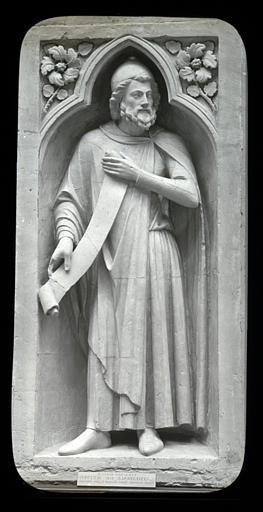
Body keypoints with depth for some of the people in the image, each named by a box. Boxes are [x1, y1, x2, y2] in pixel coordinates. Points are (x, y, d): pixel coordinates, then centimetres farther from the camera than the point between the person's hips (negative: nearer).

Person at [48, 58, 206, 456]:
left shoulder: (167, 144, 7)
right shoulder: (93, 144, 7)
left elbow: (192, 197, -4)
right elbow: (70, 199, 6)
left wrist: (137, 175, -8)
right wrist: (67, 238, -11)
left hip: (153, 253, 0)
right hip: (108, 257, 1)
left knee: (152, 335, -2)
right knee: (104, 337, -2)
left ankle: (150, 425, 5)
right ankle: (99, 428, 2)